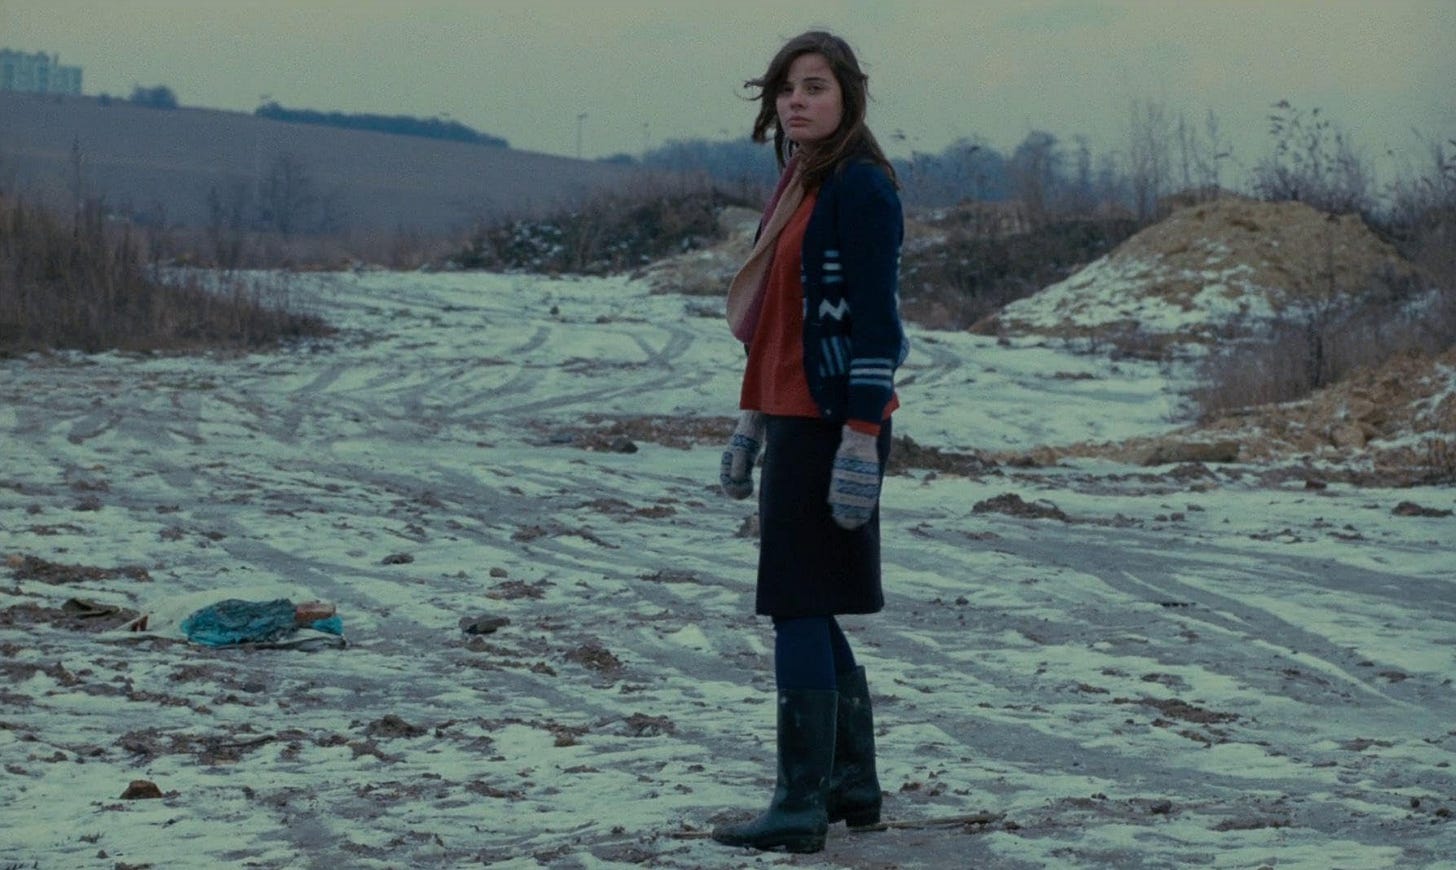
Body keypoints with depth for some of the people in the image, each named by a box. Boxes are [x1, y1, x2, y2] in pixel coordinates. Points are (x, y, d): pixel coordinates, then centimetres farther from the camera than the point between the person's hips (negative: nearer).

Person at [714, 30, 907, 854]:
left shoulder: (861, 187, -13)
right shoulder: (799, 186, 16)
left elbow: (876, 323, -18)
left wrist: (860, 442, -22)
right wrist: (751, 424, 19)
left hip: (834, 425, -10)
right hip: (793, 419, 10)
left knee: (799, 610, -8)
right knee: (808, 612, 14)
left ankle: (801, 807, -5)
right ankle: (854, 784, 23)